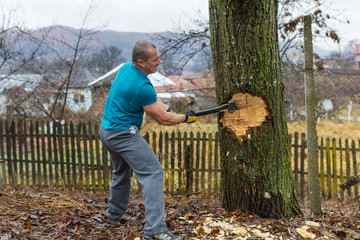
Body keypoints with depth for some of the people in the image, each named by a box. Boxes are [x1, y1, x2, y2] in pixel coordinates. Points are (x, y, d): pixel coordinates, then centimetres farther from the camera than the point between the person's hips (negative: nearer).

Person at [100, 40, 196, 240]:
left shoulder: (125, 68, 4)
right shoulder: (142, 86, -24)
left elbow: (151, 97, 15)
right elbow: (163, 120, -15)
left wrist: (166, 109, 1)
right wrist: (185, 118, 0)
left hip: (106, 132, 10)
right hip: (123, 134, -10)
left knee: (122, 172, 26)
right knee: (153, 173, -12)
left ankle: (115, 214, 41)